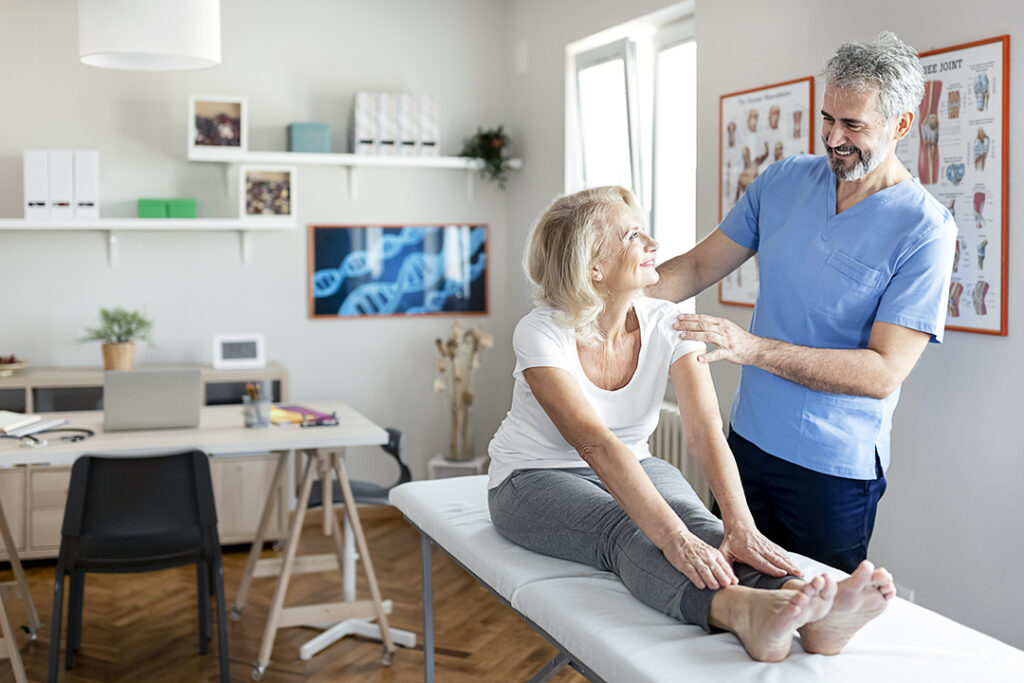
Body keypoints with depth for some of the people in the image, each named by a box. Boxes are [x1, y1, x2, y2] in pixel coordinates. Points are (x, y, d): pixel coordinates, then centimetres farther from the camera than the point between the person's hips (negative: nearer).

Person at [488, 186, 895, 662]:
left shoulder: (667, 325, -11)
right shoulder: (542, 334, -24)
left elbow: (705, 431, -23)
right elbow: (597, 444, -37)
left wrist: (739, 526, -40)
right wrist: (673, 539, -48)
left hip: (633, 468, 4)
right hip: (535, 480, -4)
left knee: (693, 519, -29)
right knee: (624, 530, -36)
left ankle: (812, 612, -54)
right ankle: (741, 611, -63)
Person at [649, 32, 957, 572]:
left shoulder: (925, 231, -16)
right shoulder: (782, 181, 1)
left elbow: (883, 372, -22)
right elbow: (698, 266, 6)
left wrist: (752, 348, -30)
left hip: (836, 470, -5)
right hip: (748, 440, 5)